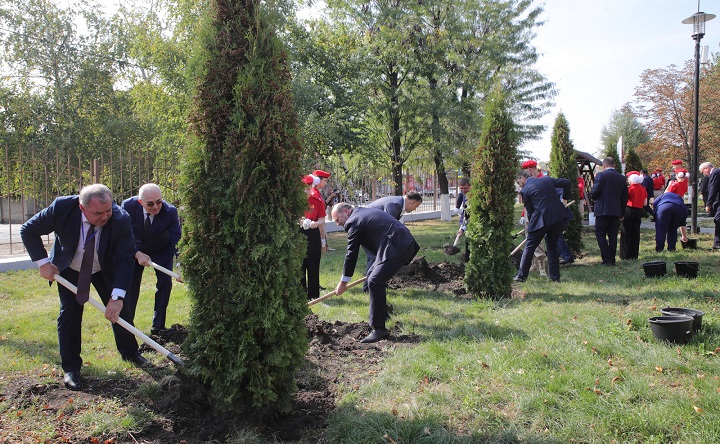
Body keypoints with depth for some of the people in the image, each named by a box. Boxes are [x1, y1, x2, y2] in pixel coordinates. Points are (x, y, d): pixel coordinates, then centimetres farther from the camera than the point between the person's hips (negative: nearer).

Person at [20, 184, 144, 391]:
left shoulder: (120, 219, -34)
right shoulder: (62, 207, -33)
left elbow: (126, 259, -33)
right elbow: (28, 230, -16)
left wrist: (117, 296, -41)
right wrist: (43, 262, -22)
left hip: (106, 270, 1)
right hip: (69, 269, 0)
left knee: (120, 308, 4)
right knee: (69, 313, -4)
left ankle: (130, 353, 27)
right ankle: (71, 369, 9)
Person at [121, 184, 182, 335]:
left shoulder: (170, 212, -31)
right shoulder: (128, 206, -28)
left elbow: (176, 239, -32)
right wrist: (138, 254, -32)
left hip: (162, 251, 0)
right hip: (135, 250, 1)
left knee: (165, 282, -10)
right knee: (131, 284, 1)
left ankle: (158, 325, 3)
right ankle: (126, 323, 19)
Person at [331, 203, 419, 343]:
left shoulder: (354, 221, -6)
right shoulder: (367, 211, 23)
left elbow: (351, 253, -4)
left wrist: (343, 282, 4)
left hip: (397, 248, -11)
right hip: (405, 243, 11)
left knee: (374, 281, -16)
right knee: (375, 277, 21)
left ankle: (379, 329, -15)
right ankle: (382, 313, 34)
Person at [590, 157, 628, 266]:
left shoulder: (601, 175, -8)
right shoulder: (622, 178, 8)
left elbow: (594, 193, -15)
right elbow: (625, 197, 10)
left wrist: (592, 195, 10)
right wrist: (622, 213, 17)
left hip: (602, 211, -5)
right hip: (616, 211, 5)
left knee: (601, 234, 1)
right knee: (613, 235, 10)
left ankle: (607, 260, -5)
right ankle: (612, 260, 13)